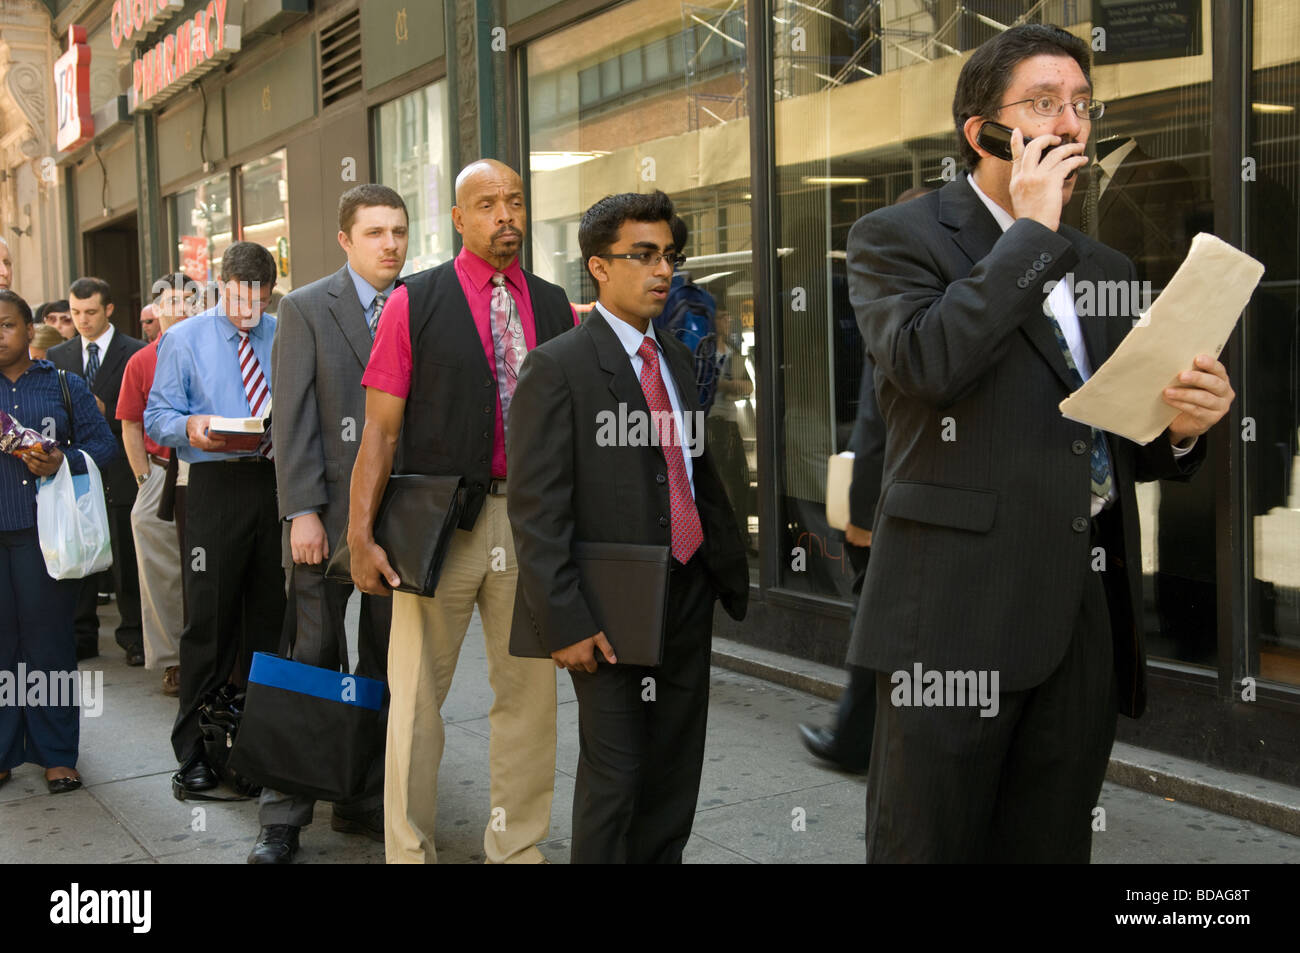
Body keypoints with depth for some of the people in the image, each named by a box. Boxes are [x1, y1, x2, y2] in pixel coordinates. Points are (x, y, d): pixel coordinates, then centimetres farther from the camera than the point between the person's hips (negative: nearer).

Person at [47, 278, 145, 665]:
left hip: (118, 470, -3)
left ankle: (133, 635, 10)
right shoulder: (58, 356, 13)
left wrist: (106, 412, -16)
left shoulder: (135, 352, 0)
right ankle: (82, 635, 15)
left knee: (126, 558, 2)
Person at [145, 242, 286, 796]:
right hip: (216, 486, -3)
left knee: (270, 614, 9)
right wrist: (189, 428, -20)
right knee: (211, 618, -4)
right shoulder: (183, 340, 6)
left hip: (279, 480, 3)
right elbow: (157, 416, 2)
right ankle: (194, 749, 6)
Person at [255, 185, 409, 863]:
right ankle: (283, 816, 11)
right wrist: (302, 512, -12)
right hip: (329, 516, -3)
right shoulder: (305, 309, 0)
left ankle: (365, 799, 23)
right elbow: (292, 419, -5)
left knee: (387, 664, 10)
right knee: (313, 662, 1)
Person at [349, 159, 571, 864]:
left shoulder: (555, 307, 11)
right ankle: (409, 850, 17)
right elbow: (381, 429, -3)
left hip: (531, 519, 3)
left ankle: (518, 846, 25)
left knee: (528, 692, 10)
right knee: (417, 693, 2)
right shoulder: (414, 302, 1)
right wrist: (361, 535, -8)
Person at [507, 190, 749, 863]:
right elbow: (535, 509, -15)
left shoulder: (676, 358, 12)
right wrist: (565, 622, -20)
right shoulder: (557, 367, -11)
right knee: (614, 776, 2)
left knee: (676, 772, 15)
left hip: (689, 597, 7)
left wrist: (731, 568, 14)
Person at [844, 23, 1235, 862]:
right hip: (958, 606, -5)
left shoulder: (1103, 269, 18)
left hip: (1090, 611, 6)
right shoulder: (897, 238, 0)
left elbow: (1125, 450, 20)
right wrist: (1031, 230, -10)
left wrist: (1182, 423, -3)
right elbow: (925, 362, -21)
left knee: (1052, 842, 13)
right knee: (931, 841, 3)